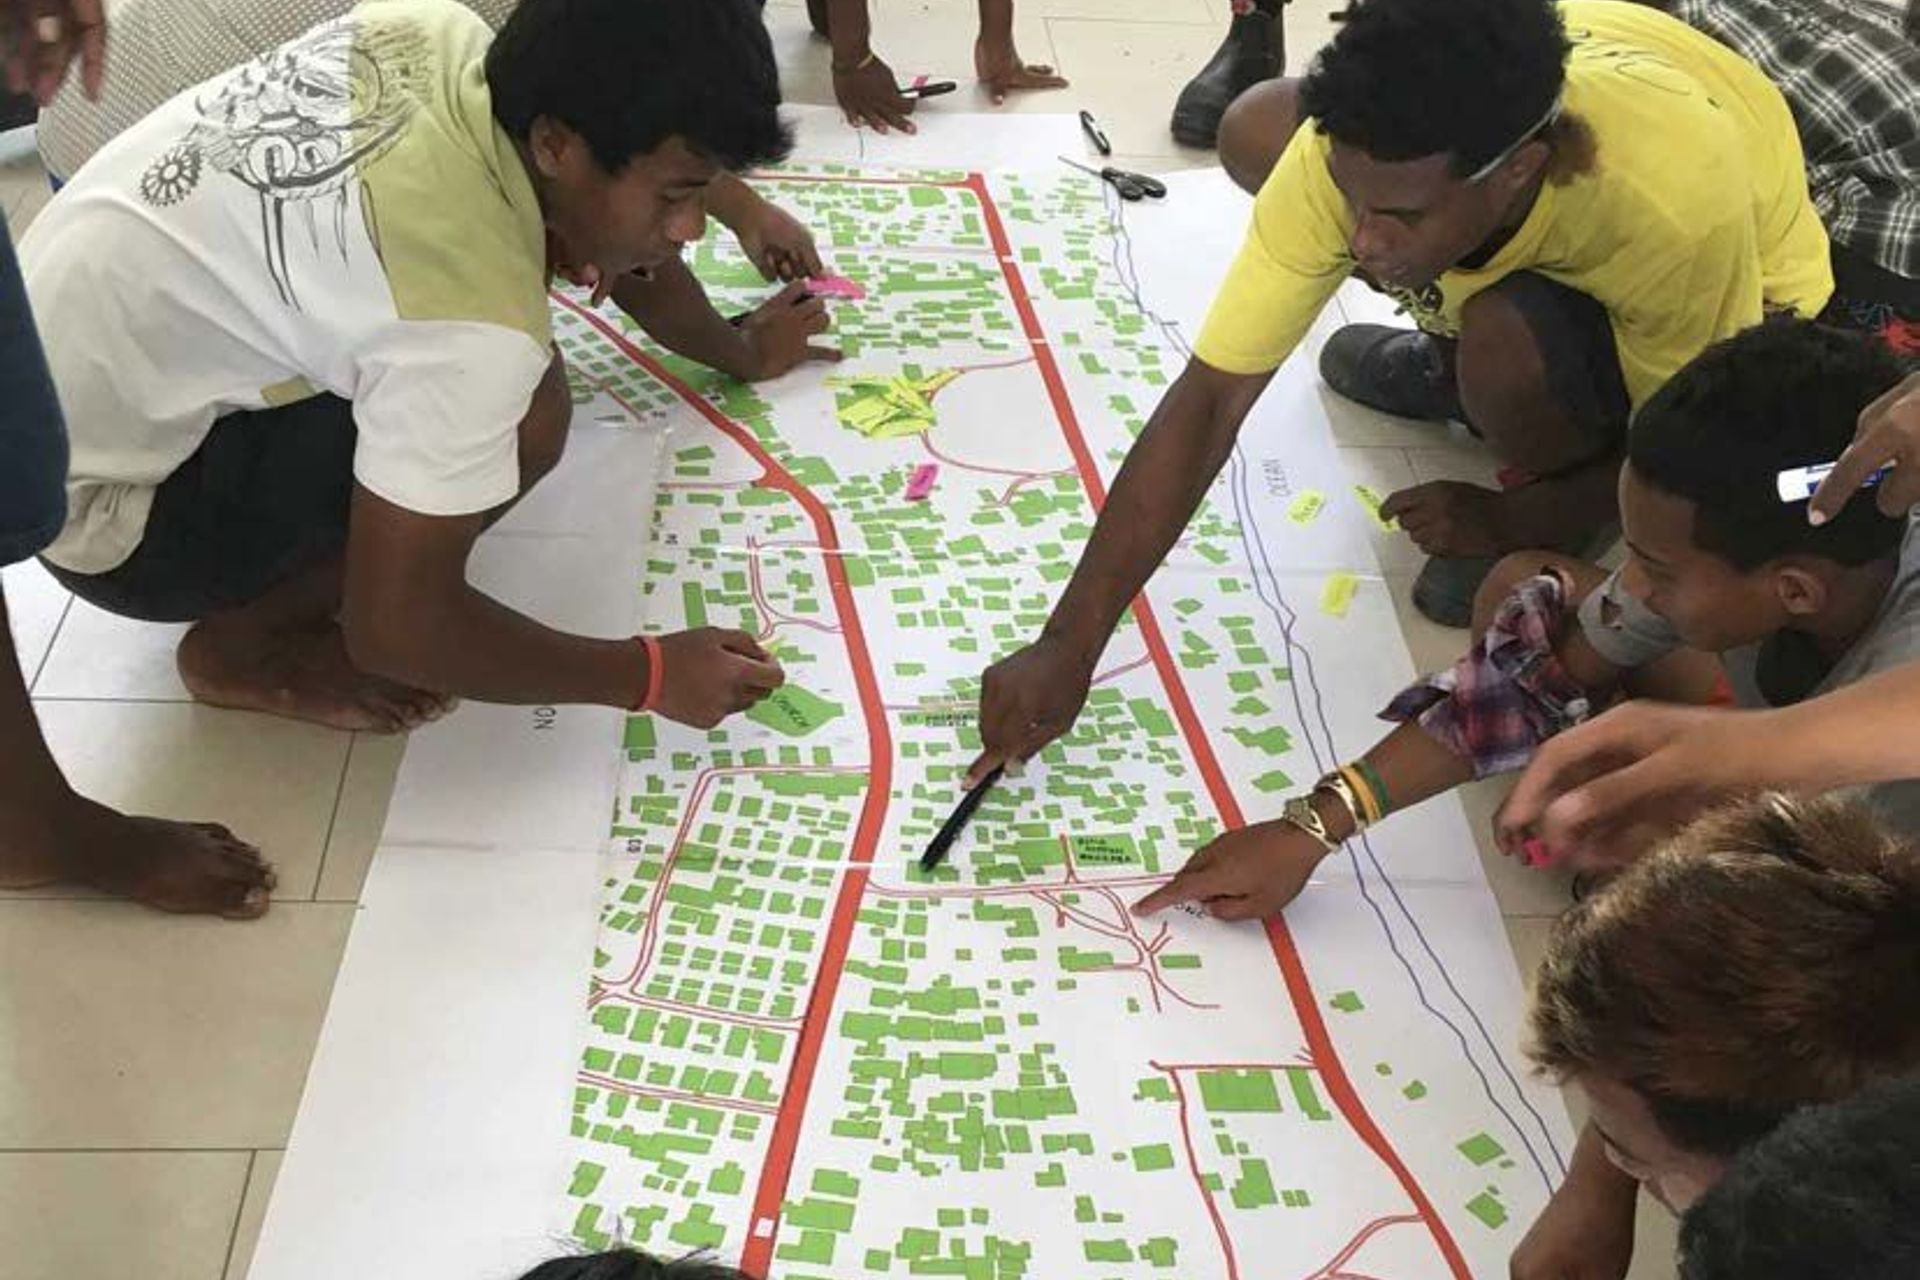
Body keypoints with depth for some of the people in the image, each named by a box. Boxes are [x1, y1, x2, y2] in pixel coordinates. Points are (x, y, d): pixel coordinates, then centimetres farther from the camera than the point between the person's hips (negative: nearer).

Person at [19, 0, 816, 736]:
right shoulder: (477, 313, -33)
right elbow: (396, 626, -25)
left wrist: (740, 351, 18)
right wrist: (648, 675, -15)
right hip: (87, 502, -8)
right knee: (523, 415, -22)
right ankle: (243, 645, -1)